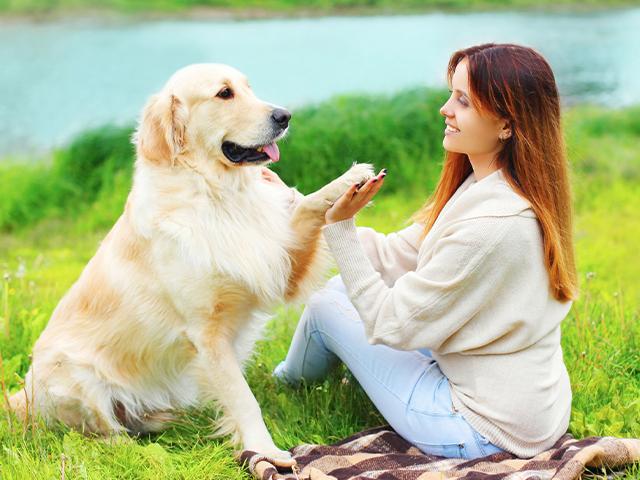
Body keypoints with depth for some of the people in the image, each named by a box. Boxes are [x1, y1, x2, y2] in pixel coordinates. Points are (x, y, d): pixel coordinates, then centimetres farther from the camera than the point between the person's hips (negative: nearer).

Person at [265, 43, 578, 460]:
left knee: (326, 306, 8)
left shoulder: (491, 225, -29)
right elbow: (395, 256, 4)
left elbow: (392, 325, -20)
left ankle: (289, 382, 42)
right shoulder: (483, 187, 0)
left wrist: (340, 226, -18)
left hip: (486, 429, -8)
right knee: (345, 286, 15)